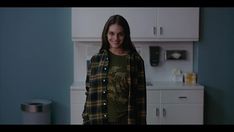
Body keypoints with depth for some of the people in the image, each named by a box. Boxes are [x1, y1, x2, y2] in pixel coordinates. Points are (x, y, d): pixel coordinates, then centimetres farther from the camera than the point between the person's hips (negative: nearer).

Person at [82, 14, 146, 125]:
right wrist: (86, 121, -1)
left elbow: (141, 97, -1)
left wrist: (141, 122, -3)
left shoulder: (136, 61, -3)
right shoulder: (96, 60, -1)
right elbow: (90, 94, 2)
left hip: (126, 120, 0)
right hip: (100, 120, 1)